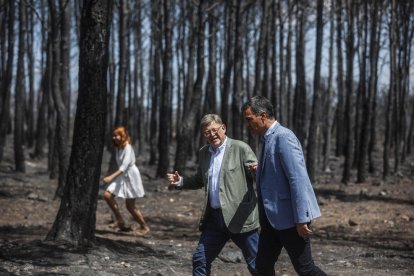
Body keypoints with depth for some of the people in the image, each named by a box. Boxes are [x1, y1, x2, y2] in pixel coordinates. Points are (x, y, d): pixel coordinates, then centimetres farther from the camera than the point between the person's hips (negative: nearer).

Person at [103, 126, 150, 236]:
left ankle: (144, 227, 16)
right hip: (121, 176, 8)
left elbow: (124, 166, -29)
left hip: (131, 176, -8)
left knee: (130, 206, -2)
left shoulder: (128, 148, -20)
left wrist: (111, 177, -36)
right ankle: (119, 220, 5)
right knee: (107, 195, -6)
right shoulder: (117, 148, 6)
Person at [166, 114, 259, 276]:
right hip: (214, 217, 6)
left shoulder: (240, 148, -6)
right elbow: (200, 180, 25)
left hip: (240, 217, -6)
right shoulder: (203, 153, 12)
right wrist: (180, 182, 9)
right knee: (200, 259, 9)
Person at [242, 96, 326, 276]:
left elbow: (298, 179, -22)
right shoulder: (268, 138, 14)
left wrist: (301, 219, -24)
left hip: (290, 217, -9)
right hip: (272, 218, 9)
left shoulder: (284, 137, -16)